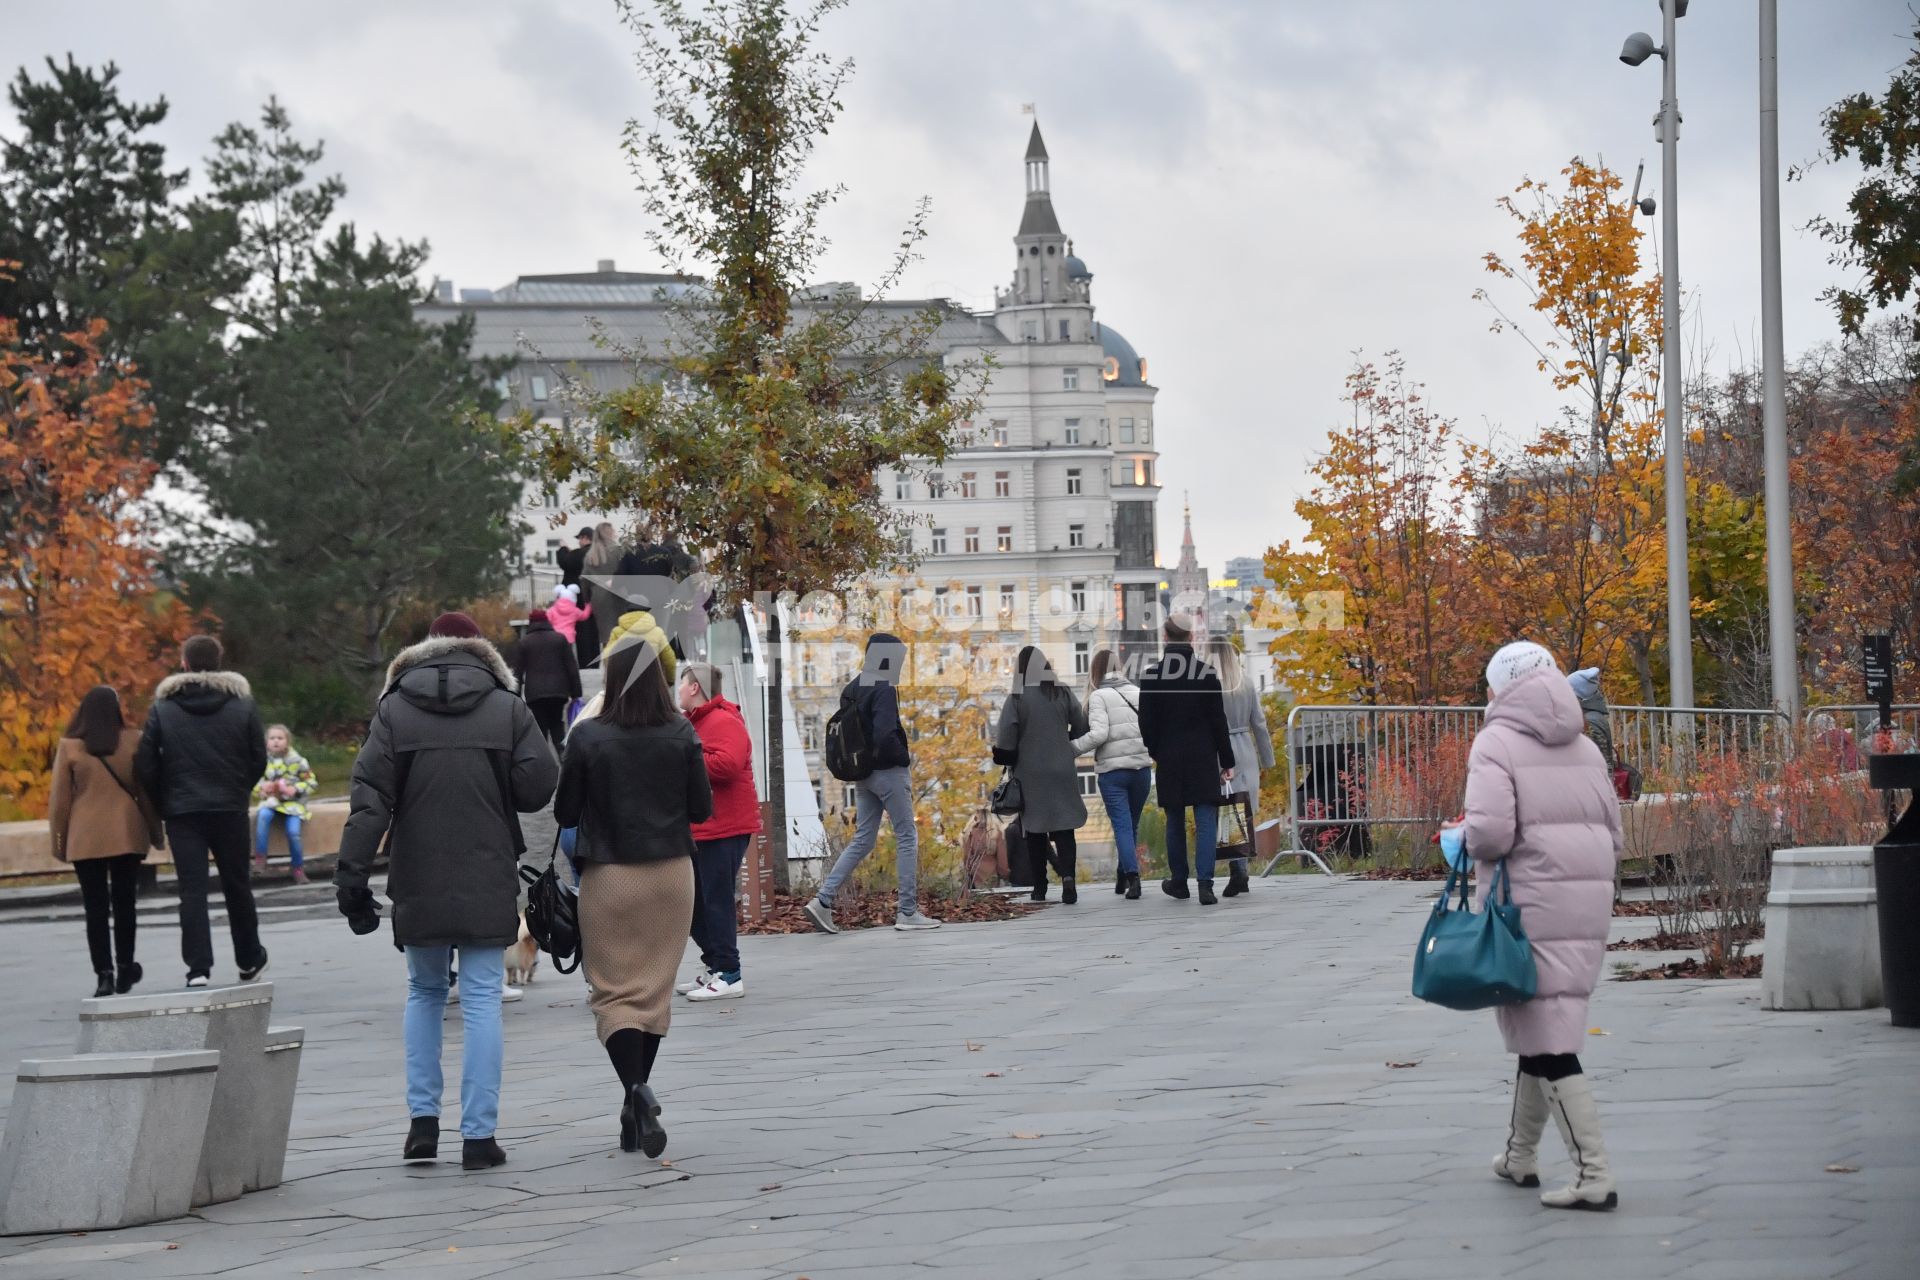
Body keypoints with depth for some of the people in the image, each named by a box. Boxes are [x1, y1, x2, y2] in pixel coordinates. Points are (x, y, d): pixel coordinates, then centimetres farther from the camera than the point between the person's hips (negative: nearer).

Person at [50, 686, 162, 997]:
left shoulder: (69, 747, -4)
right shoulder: (134, 741, -3)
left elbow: (59, 799, 0)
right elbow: (147, 789, 2)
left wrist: (59, 841, 9)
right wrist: (154, 830, 11)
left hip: (85, 839, -1)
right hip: (127, 834, 1)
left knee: (96, 908, 2)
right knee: (124, 903, 13)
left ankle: (104, 975, -4)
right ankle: (125, 969, 19)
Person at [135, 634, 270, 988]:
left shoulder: (162, 707, -2)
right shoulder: (242, 703, 0)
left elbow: (145, 765, -4)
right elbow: (258, 759, 2)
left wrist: (163, 802, 9)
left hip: (182, 811, -1)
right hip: (230, 809, 1)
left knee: (192, 890, -1)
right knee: (236, 885, 15)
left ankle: (198, 968, -11)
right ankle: (249, 961, 26)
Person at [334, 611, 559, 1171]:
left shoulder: (393, 709, 2)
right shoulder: (507, 708, 0)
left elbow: (370, 799, -5)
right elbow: (538, 786, -6)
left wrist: (352, 875, -6)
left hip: (419, 884, 1)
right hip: (488, 884, -1)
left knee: (424, 993, 18)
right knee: (482, 1001, 2)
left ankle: (423, 1118, 11)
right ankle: (478, 1135, -1)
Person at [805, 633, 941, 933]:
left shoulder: (851, 689, 10)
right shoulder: (884, 689, -16)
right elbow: (885, 734, -25)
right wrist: (905, 758, -10)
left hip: (862, 773, 8)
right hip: (888, 772, -8)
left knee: (862, 840, 12)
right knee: (907, 838, 3)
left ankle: (823, 900, 1)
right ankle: (908, 911, 5)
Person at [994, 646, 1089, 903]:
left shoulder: (1016, 699, -9)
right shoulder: (1064, 694, 1)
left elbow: (1005, 737, -12)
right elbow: (1081, 726, 5)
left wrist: (1005, 757, 4)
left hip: (1031, 775, -2)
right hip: (1062, 772, 2)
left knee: (1035, 829, 8)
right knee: (1064, 828, 1)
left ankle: (1039, 887, 10)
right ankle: (1067, 875, -20)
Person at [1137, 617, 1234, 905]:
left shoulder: (1151, 675, -2)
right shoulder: (1207, 673, -5)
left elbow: (1146, 723, 0)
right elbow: (1219, 721, -3)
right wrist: (1227, 762, 2)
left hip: (1169, 760, 1)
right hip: (1203, 760, -1)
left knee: (1175, 822, 14)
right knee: (1205, 822, -3)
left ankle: (1178, 882, 23)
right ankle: (1205, 884, -14)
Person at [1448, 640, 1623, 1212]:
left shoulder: (1497, 742, -7)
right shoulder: (1585, 749, 14)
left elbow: (1490, 831, -19)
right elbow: (1614, 837, 13)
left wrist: (1463, 836, 1)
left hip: (1529, 908, -7)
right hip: (1589, 907, 7)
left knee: (1547, 1042, -6)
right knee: (1546, 1031, 20)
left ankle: (1593, 1175, -13)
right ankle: (1520, 1155, 33)